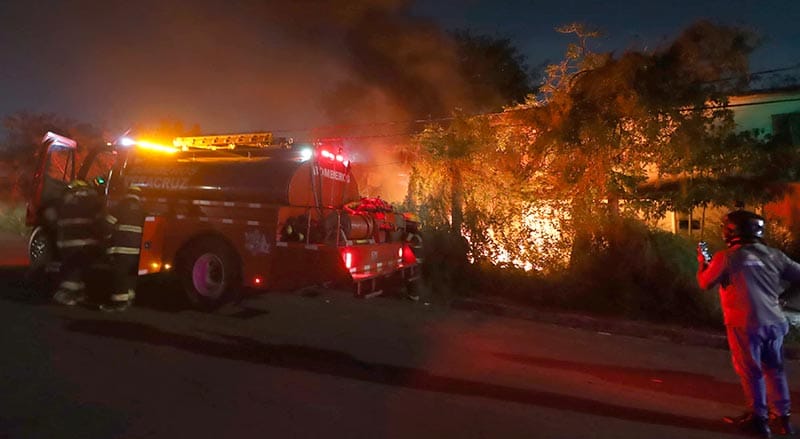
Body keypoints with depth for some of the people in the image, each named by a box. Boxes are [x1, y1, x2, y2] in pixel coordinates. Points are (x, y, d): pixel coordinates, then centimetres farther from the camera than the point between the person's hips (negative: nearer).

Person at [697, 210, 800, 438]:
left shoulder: (726, 257, -11)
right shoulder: (773, 254, 2)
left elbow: (705, 283, 0)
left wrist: (702, 263, 17)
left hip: (745, 324, -5)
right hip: (775, 322, 5)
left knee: (751, 371, 10)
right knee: (775, 369, 21)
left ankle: (760, 418, 19)